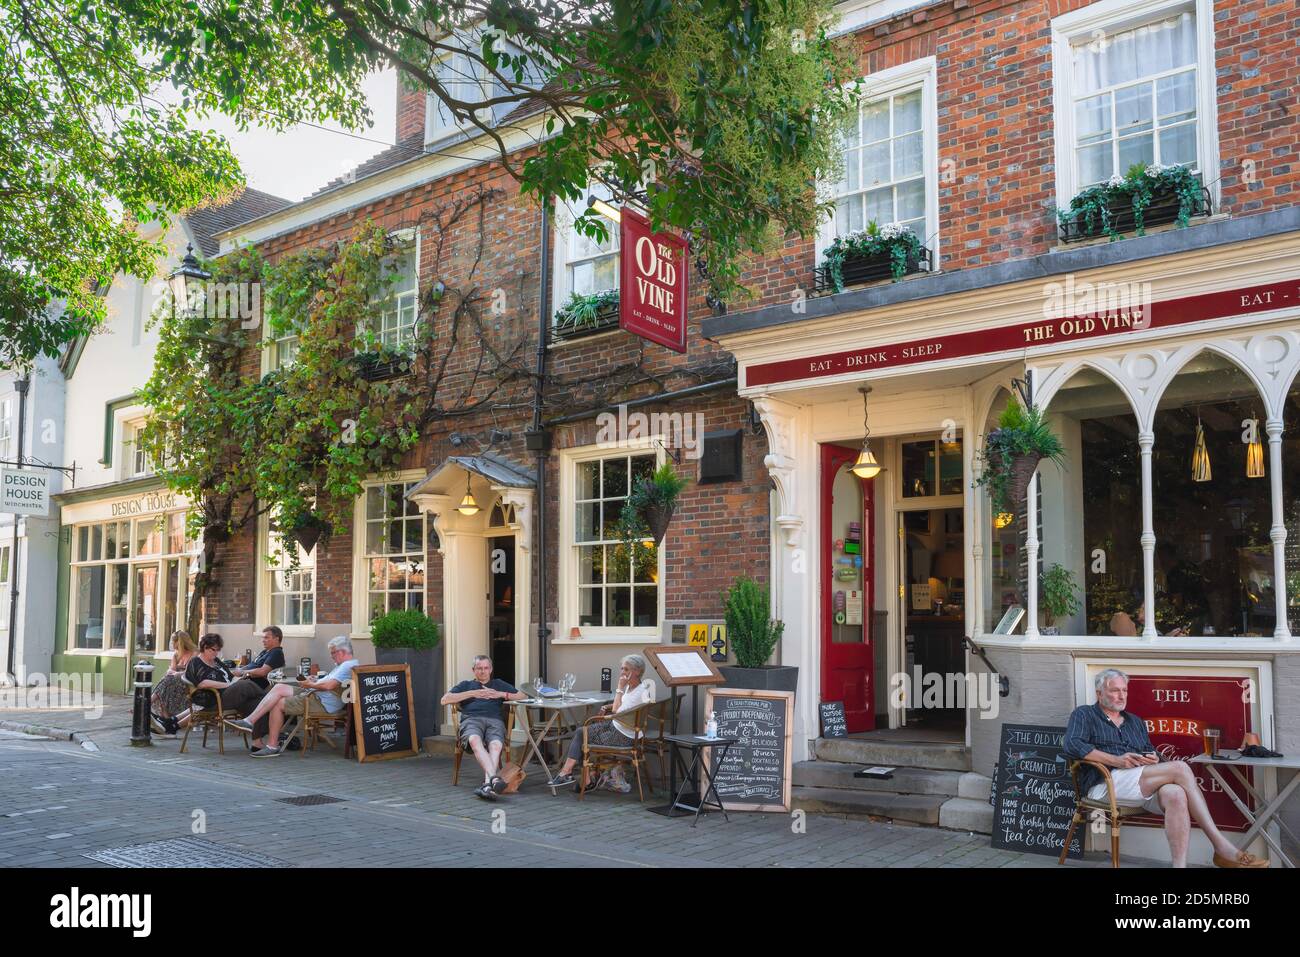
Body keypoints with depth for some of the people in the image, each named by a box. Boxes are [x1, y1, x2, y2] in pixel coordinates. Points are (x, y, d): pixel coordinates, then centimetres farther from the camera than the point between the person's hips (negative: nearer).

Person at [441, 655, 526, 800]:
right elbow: (445, 700, 15)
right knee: (475, 740, -39)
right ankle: (494, 778, -55)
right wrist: (472, 693, 7)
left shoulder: (499, 684, 34)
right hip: (471, 719, -1)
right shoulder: (466, 685, 32)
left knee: (496, 745, -35)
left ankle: (487, 783, -53)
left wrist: (501, 694, 11)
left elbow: (523, 697, 26)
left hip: (494, 720, 1)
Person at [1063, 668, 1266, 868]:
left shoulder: (1135, 722, 31)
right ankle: (1221, 846, -24)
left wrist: (1154, 759, 0)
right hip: (1106, 784, -6)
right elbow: (1072, 745, -8)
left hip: (1142, 788, 6)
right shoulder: (1084, 715, 11)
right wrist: (1116, 760, -15)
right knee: (1180, 768, -24)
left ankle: (1180, 865, -41)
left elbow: (1150, 752, 27)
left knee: (1175, 794, -32)